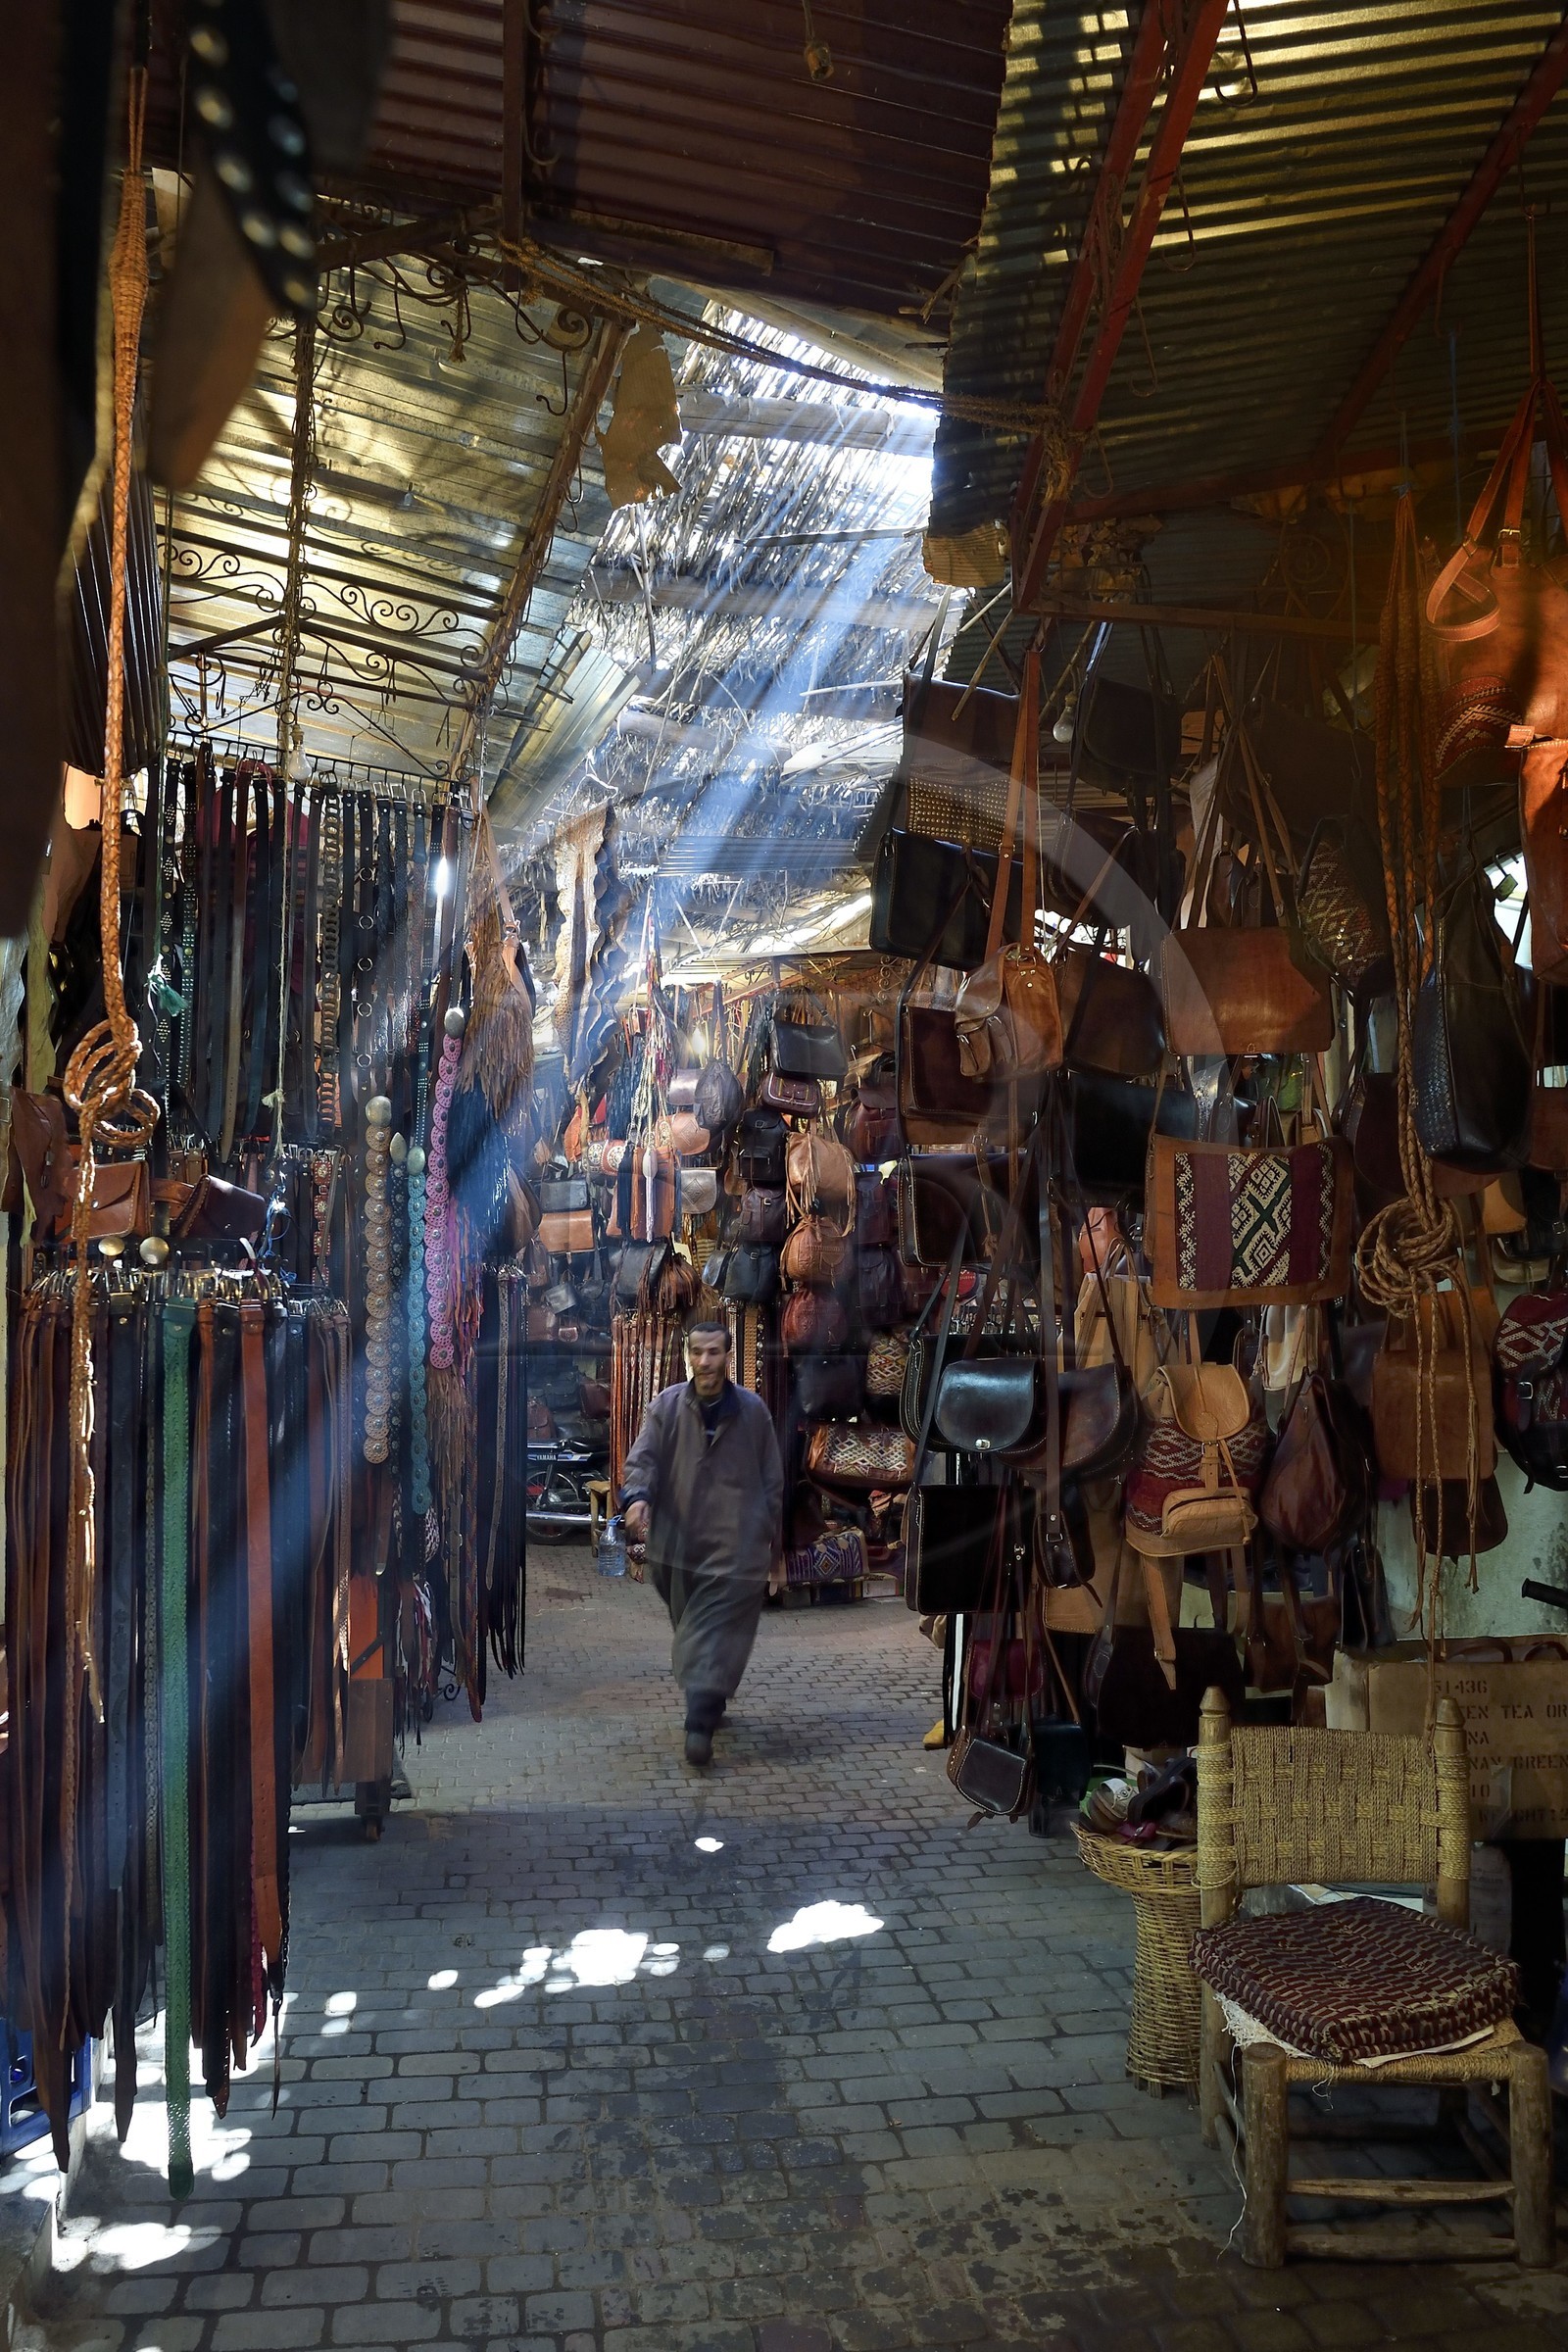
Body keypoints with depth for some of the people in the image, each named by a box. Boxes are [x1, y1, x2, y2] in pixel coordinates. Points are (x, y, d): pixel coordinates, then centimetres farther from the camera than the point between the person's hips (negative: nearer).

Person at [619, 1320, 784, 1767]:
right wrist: (636, 1496, -29)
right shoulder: (666, 1405, -1)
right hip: (677, 1540, 2)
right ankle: (709, 1697, 36)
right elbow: (643, 1458, -8)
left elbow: (772, 1479, 7)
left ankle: (701, 1722, -12)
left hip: (734, 1544, -2)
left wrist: (770, 1538, 8)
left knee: (717, 1629, -9)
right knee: (690, 1624, 15)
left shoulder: (753, 1410, -1)